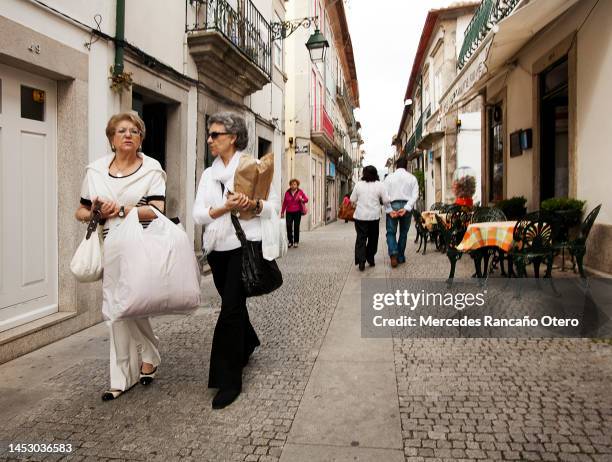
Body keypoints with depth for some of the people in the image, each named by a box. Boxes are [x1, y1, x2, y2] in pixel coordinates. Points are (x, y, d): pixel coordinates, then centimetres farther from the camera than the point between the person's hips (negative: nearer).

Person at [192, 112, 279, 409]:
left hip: (244, 245, -5)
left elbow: (275, 205, -3)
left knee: (231, 309, -8)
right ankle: (246, 345, 46)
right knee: (233, 304, 18)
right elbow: (198, 214, 0)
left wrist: (254, 204, -23)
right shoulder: (208, 173, 11)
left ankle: (229, 380, 3)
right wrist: (225, 207, -17)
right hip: (217, 247, 5)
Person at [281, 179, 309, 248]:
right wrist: (282, 212, 9)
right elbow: (284, 203, 10)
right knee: (289, 226, -9)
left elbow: (306, 199, 7)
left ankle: (296, 242, 11)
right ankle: (290, 241, 1)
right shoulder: (287, 192, 7)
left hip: (297, 212, -1)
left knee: (296, 227, 1)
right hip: (289, 212, 1)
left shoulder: (300, 192, 3)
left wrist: (302, 199, -16)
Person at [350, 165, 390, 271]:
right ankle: (370, 259, 21)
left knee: (361, 238, 3)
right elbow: (386, 201, -5)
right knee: (373, 239, 15)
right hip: (374, 216, 0)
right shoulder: (379, 185, -5)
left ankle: (361, 261, -8)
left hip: (360, 216, 0)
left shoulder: (358, 184, -2)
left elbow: (352, 200, 6)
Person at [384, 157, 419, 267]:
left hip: (393, 206, -1)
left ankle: (393, 254, -18)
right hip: (406, 206, 1)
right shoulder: (412, 178, 5)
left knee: (391, 232, 5)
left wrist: (389, 210, -7)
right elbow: (415, 195, -5)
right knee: (403, 233, 13)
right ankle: (400, 257, 18)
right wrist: (406, 208, -11)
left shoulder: (389, 177, 2)